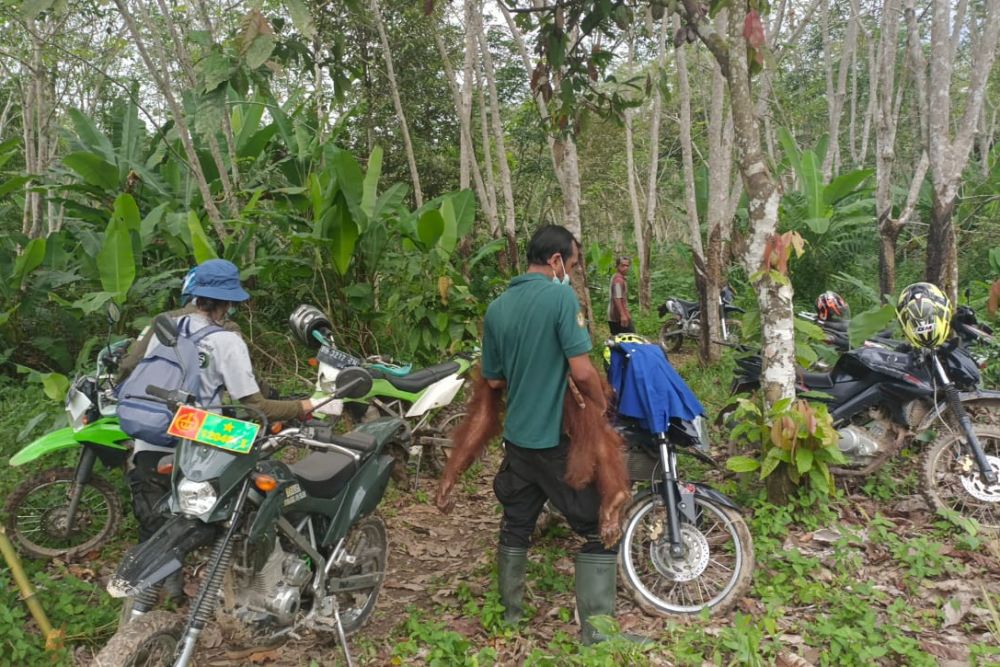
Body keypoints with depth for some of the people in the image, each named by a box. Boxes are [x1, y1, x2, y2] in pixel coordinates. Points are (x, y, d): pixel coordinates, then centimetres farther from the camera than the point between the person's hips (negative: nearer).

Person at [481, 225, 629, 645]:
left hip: (518, 435, 7)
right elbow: (582, 371, -20)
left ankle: (510, 610, 30)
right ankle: (596, 627, 7)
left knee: (516, 524, 19)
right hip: (560, 437, -6)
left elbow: (494, 380, 11)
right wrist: (602, 406, -3)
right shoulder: (561, 297, -15)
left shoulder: (497, 307, 5)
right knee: (599, 528, 5)